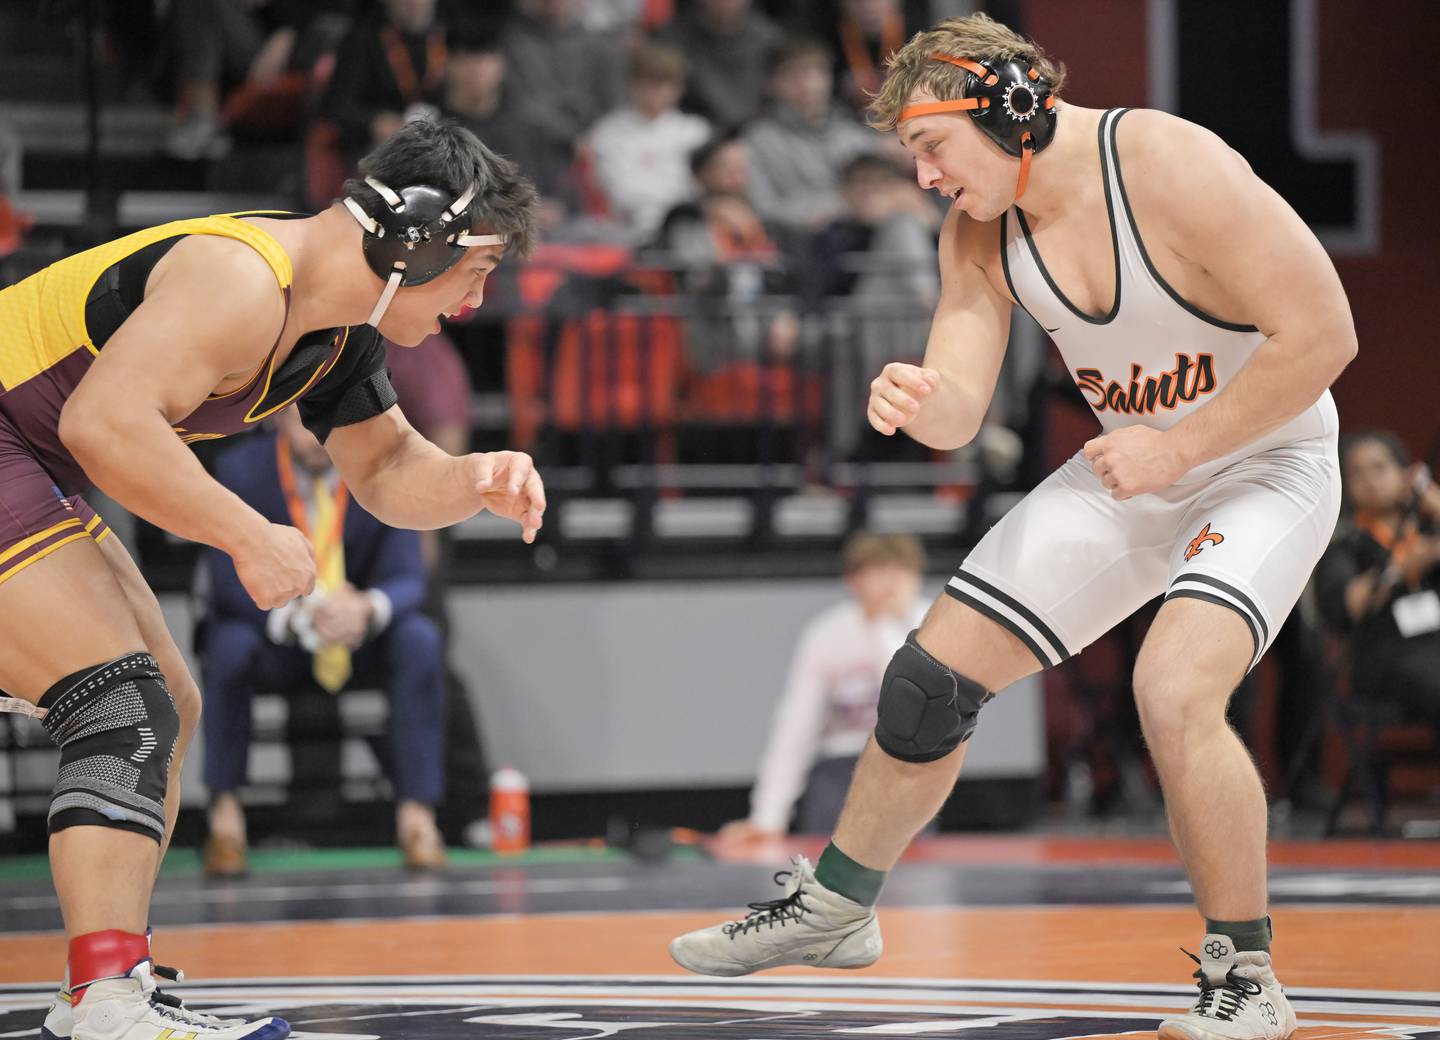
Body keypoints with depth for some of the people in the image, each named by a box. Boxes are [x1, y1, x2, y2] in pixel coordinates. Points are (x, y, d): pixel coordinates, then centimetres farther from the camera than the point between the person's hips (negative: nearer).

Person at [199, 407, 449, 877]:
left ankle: (417, 814, -28)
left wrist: (368, 608, -39)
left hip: (358, 634, 2)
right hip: (274, 645, -2)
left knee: (419, 639, -29)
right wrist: (302, 615, -40)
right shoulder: (239, 472, -14)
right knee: (231, 644, -35)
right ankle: (225, 812, -24)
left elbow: (406, 578, -14)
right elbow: (231, 582, -20)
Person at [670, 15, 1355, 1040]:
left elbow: (1323, 335, -26)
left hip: (1264, 464, -7)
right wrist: (919, 400, -33)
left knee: (1173, 694, -29)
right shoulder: (980, 230, -6)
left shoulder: (1169, 166, -28)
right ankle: (833, 908, 29)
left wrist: (1177, 450, -23)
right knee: (933, 675, 7)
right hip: (1133, 466, 7)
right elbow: (961, 412, -9)